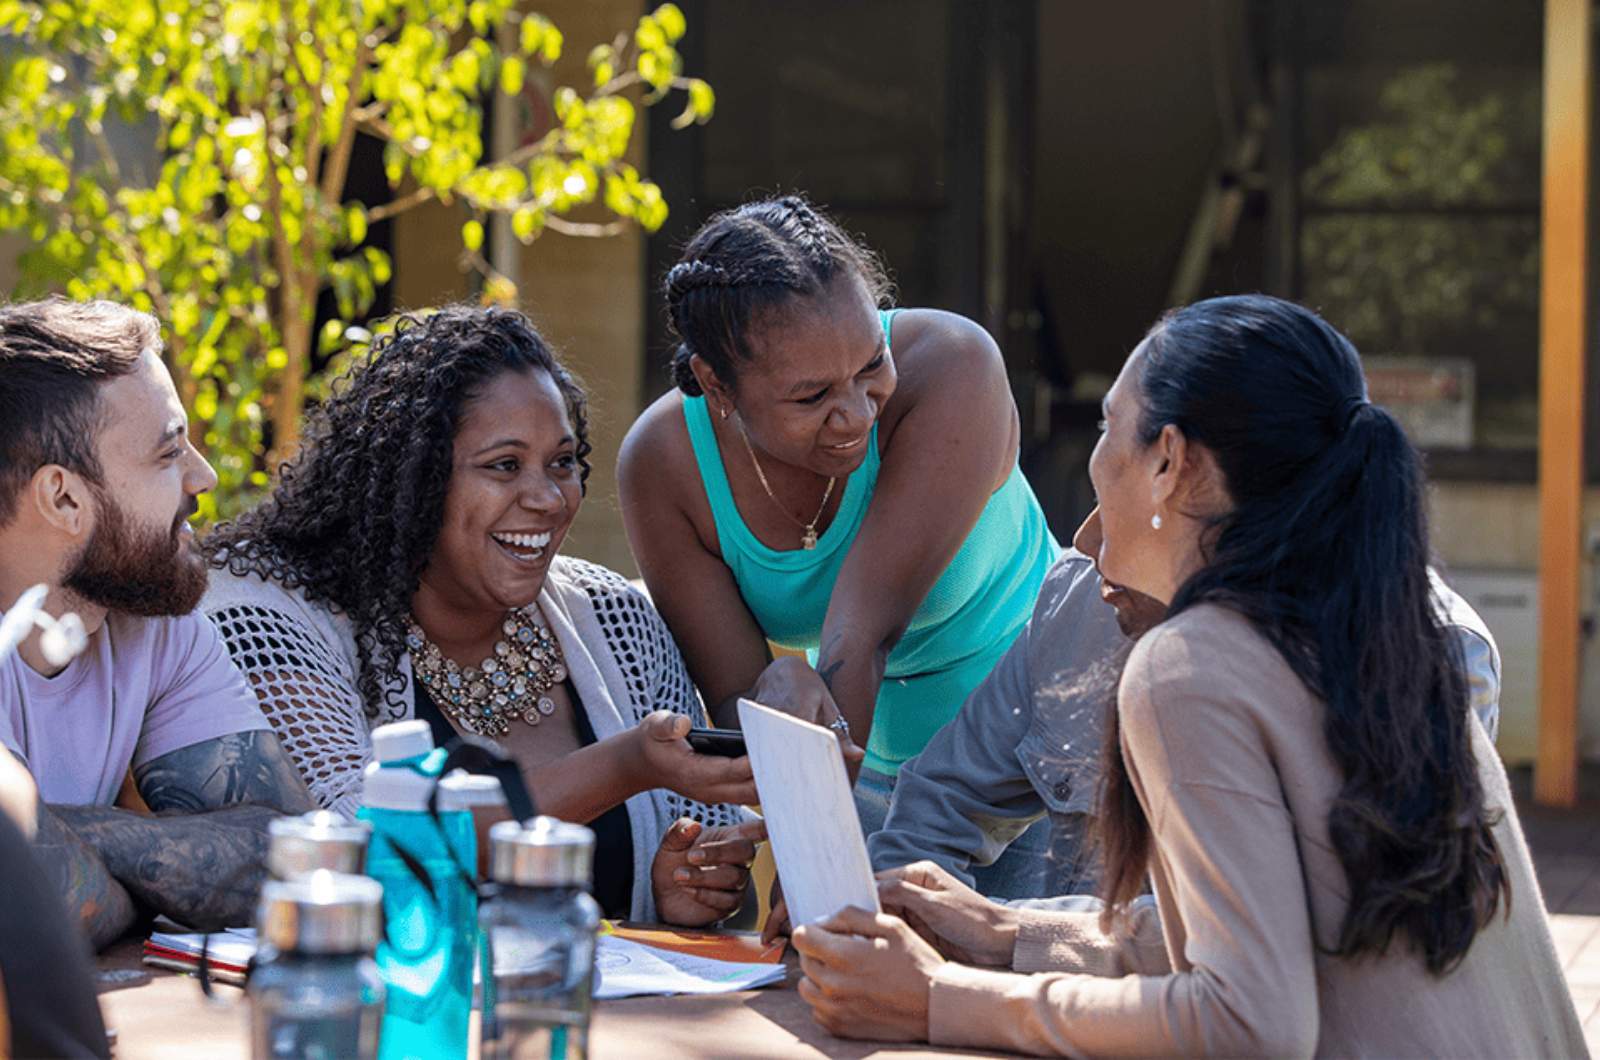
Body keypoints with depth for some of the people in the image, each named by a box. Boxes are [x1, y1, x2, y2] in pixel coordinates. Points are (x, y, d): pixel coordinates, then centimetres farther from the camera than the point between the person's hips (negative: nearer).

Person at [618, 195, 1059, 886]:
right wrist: (780, 699, -39)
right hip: (880, 764, 3)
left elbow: (861, 628, -30)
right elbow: (734, 702, -15)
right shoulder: (662, 462, -16)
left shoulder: (950, 366, -25)